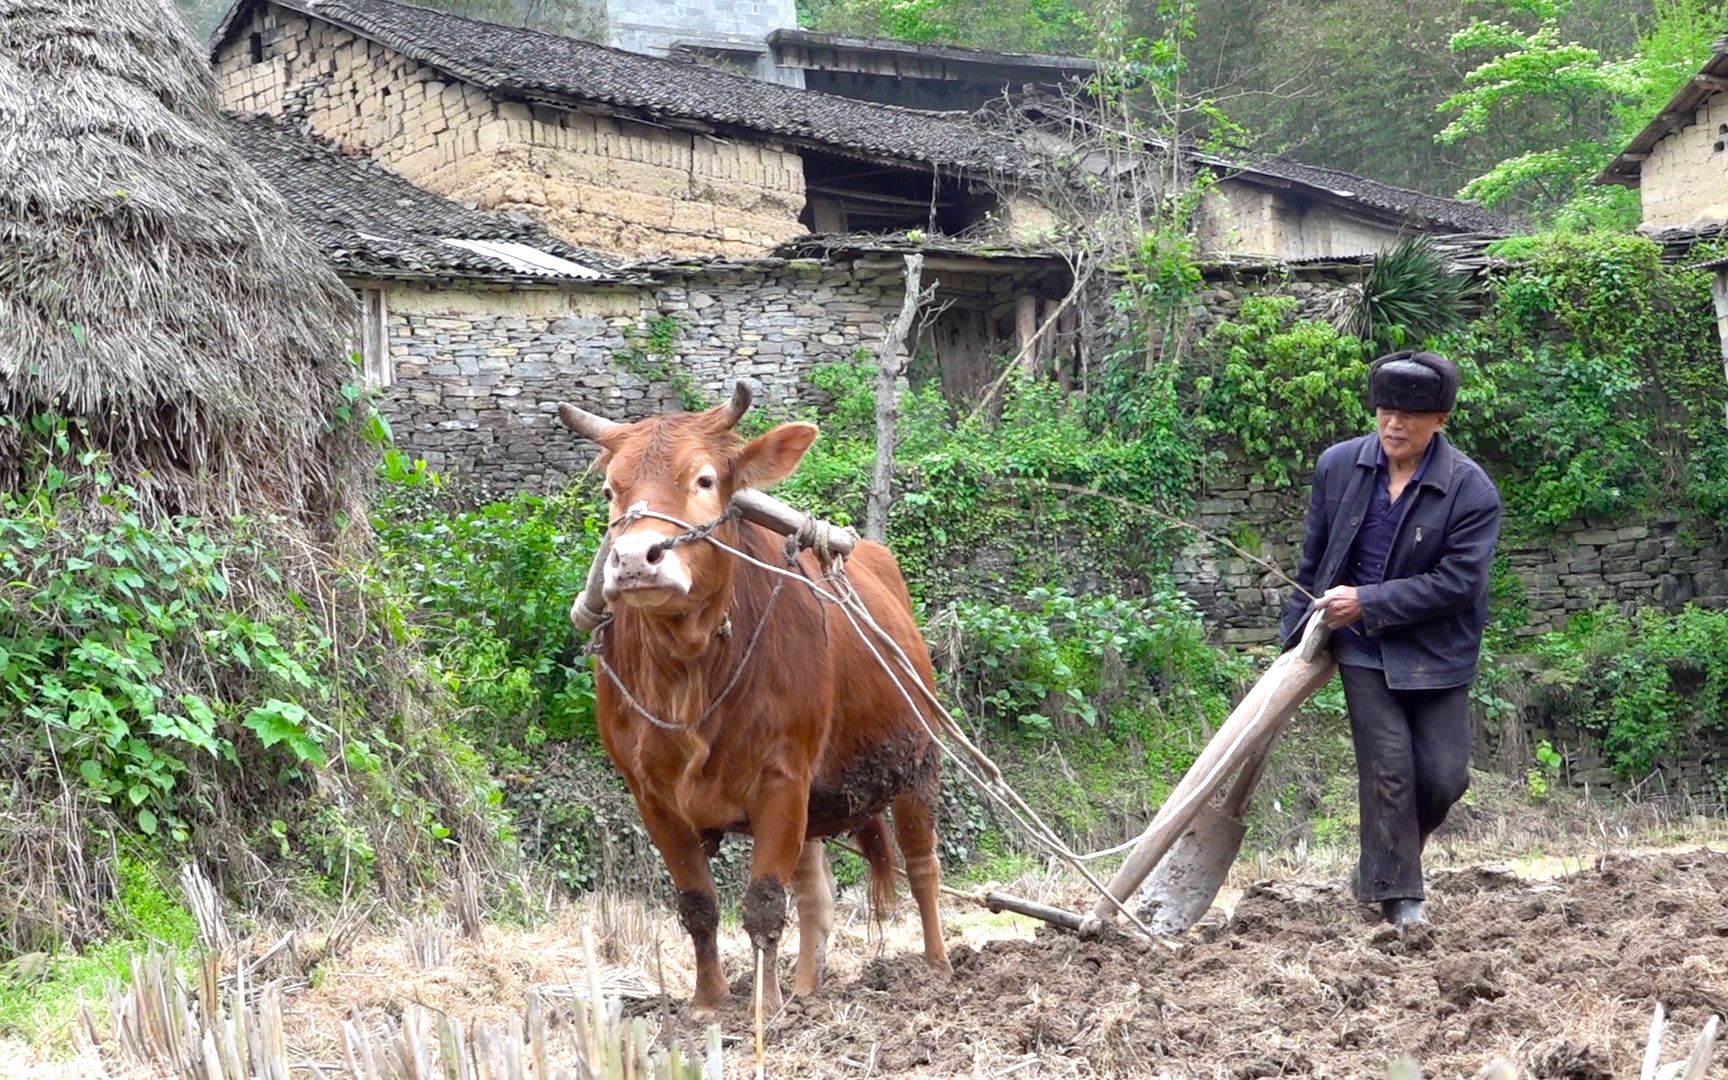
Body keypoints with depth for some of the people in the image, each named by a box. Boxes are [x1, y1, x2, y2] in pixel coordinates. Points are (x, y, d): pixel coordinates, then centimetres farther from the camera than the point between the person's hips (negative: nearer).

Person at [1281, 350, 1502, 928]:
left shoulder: (1472, 491, -13)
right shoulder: (1338, 466, -3)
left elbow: (1458, 582, -18)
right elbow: (1313, 558, 9)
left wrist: (1367, 602, -20)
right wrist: (1297, 636, 13)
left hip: (1435, 653, -1)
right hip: (1362, 648, 1)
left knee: (1444, 776, -1)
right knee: (1388, 767, -8)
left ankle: (1384, 859, 26)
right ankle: (1397, 894, 2)